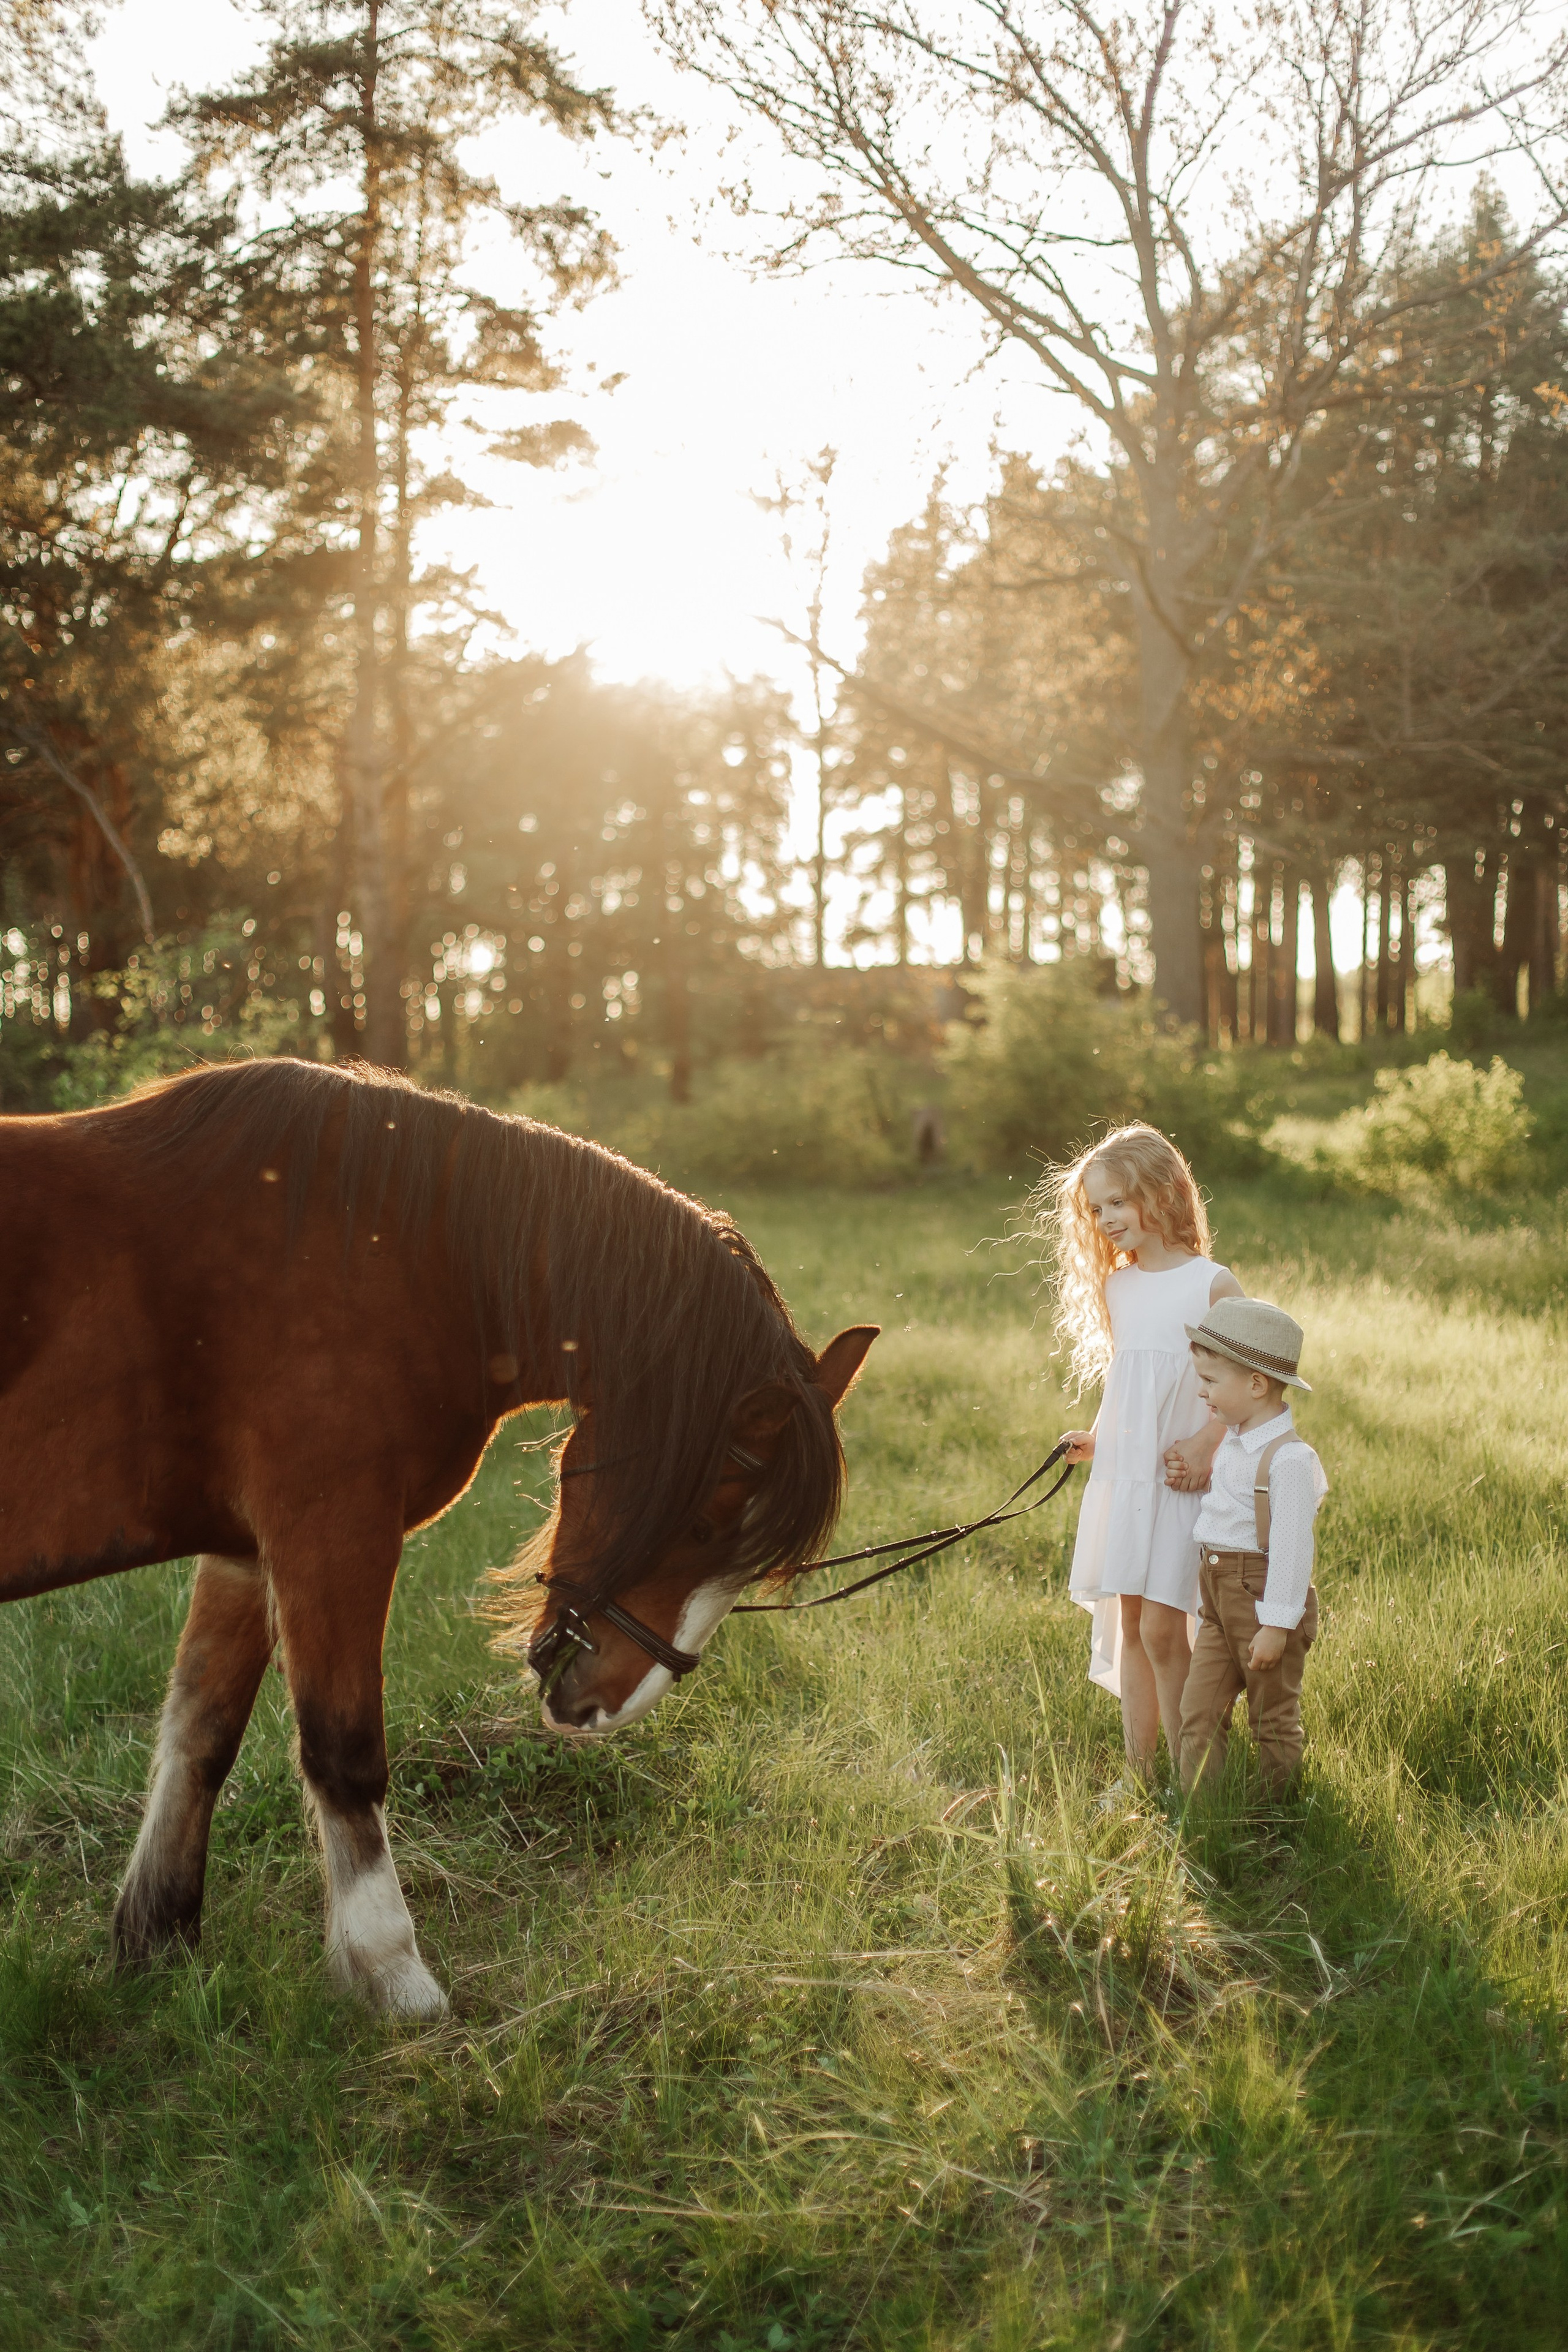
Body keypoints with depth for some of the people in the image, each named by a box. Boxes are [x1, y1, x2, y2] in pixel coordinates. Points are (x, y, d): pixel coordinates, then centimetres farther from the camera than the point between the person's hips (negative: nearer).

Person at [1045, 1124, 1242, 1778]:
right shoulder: (1114, 1288, 11)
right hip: (1120, 1475, 5)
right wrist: (1095, 1439, 5)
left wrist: (1205, 1445, -18)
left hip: (1178, 1479, -5)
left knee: (1161, 1629, -9)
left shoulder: (1212, 1283, -7)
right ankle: (1138, 1769, 16)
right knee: (1129, 1627, 8)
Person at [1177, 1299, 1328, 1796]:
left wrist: (1277, 1625, -21)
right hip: (1219, 1601, 8)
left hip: (1264, 1603, -8)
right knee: (1199, 1714, 4)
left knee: (1274, 1722, 7)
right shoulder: (1232, 1443, 10)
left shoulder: (1288, 1458, -19)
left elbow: (1292, 1547, -21)